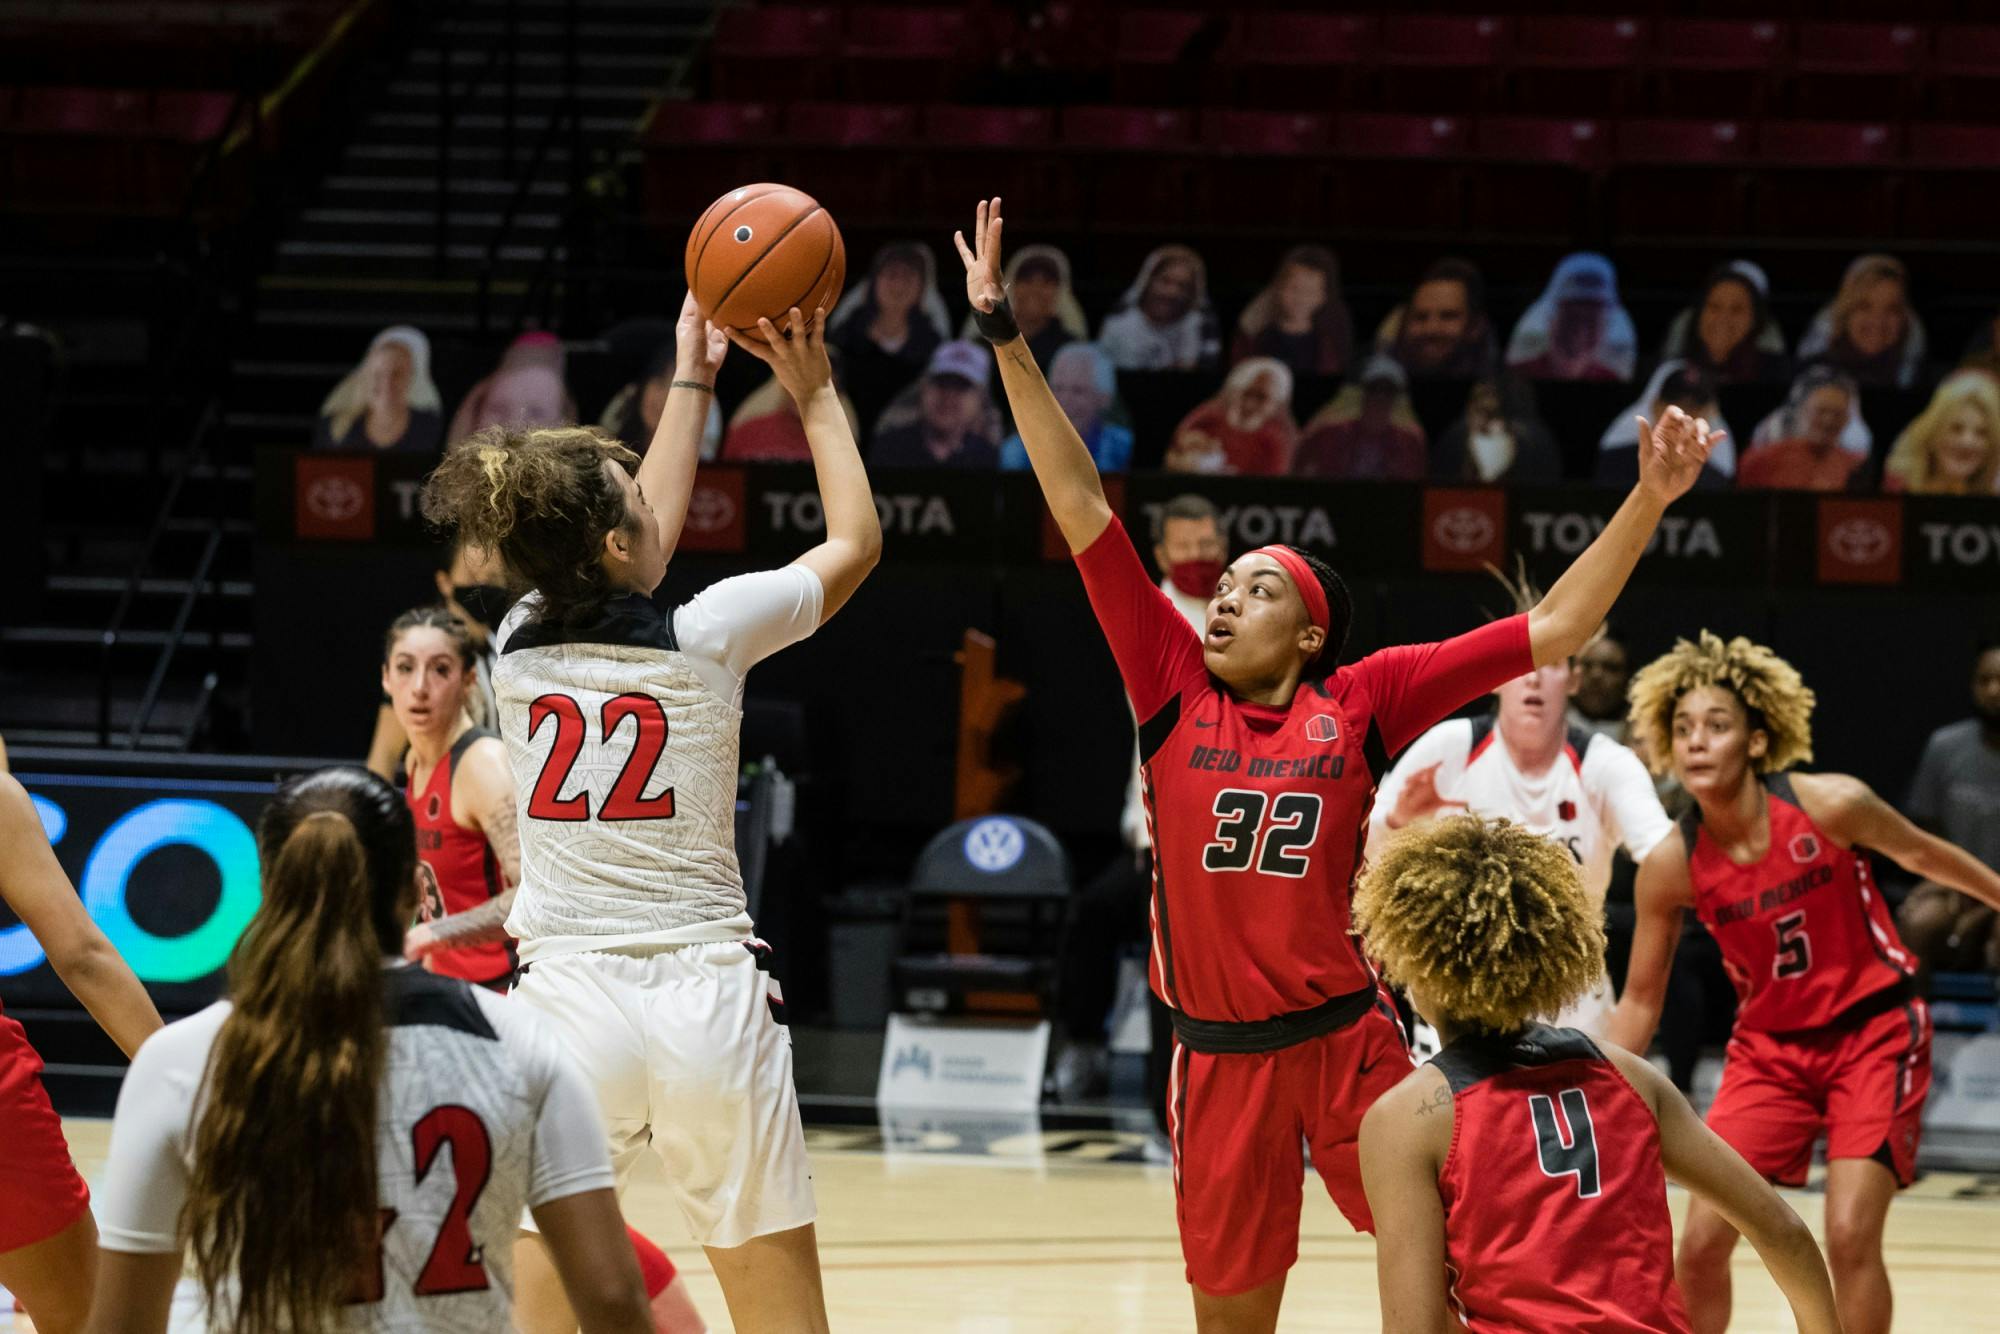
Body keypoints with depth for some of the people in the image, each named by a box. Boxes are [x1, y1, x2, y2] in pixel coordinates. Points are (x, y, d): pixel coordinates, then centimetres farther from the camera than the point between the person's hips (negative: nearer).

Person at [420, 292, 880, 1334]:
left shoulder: (520, 646, 4)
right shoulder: (703, 637, -6)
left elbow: (634, 554, 24)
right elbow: (856, 540, 11)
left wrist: (692, 382, 32)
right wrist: (813, 391, 21)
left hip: (564, 1001, 2)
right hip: (707, 994, -2)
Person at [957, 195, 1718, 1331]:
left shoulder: (1361, 703, 0)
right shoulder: (1175, 687, 3)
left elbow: (1554, 631, -1)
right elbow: (1082, 508, 0)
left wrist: (1649, 502, -9)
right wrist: (1004, 336, -3)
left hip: (1349, 1039, -1)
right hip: (1218, 1057, 1)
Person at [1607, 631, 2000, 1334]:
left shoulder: (1828, 805, -19)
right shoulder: (1670, 865, -12)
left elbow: (1922, 855, 3)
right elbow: (1640, 1000, 0)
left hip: (1874, 1032, -3)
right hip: (1769, 1046, 3)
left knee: (1850, 1235, -16)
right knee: (1701, 1241, -5)